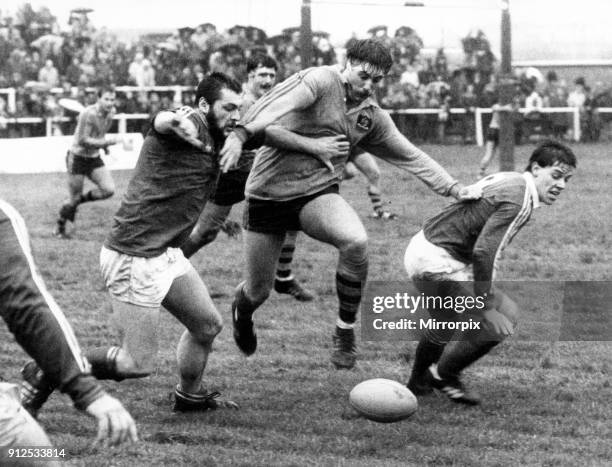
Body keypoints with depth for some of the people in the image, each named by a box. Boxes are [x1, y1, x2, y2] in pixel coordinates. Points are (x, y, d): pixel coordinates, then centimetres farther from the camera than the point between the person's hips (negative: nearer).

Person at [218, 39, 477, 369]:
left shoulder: (373, 117, 8)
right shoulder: (321, 80, -12)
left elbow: (411, 157, 16)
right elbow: (278, 103, -29)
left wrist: (455, 189, 8)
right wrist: (242, 134, -47)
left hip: (318, 194, 4)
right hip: (269, 192, -4)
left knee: (356, 241, -30)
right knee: (258, 292, 4)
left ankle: (345, 332, -12)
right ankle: (241, 310, 45)